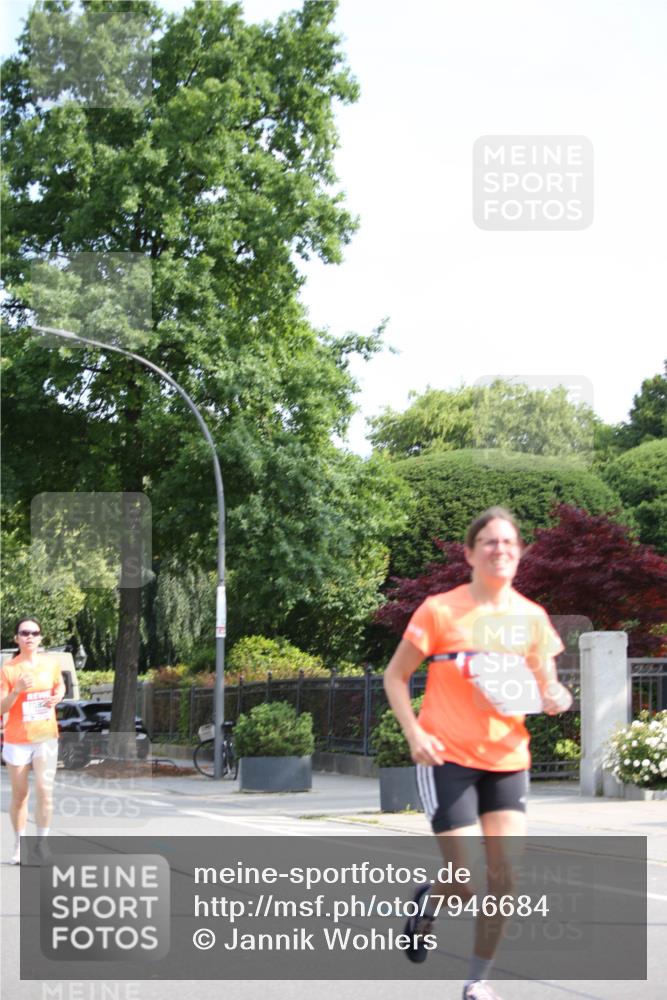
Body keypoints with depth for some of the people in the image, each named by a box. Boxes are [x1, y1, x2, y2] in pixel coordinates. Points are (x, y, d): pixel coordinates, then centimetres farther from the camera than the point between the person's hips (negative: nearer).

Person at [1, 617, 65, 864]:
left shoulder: (51, 664, 0)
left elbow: (60, 685, 21)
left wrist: (57, 697, -2)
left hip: (46, 737, 1)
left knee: (45, 791, -8)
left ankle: (41, 845, 4)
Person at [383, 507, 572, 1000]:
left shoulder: (532, 617, 5)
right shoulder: (441, 610, -6)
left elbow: (547, 688, 12)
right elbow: (395, 676, 0)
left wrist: (556, 699, -11)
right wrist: (415, 733, -13)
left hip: (508, 759, 4)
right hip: (448, 757, -3)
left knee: (504, 877, -4)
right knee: (466, 883, -7)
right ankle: (429, 900, 30)